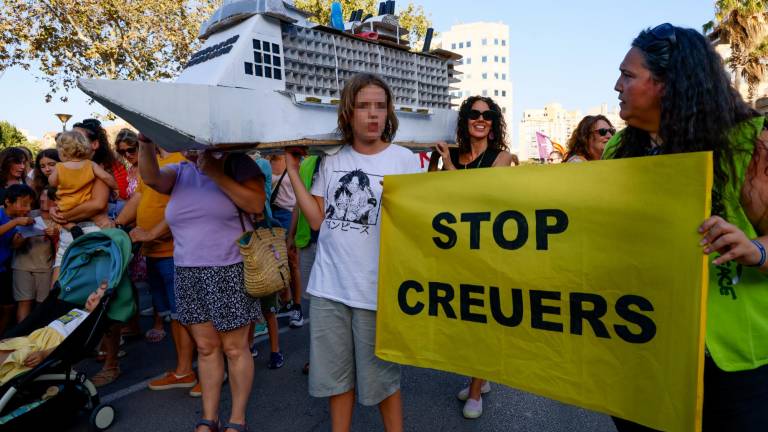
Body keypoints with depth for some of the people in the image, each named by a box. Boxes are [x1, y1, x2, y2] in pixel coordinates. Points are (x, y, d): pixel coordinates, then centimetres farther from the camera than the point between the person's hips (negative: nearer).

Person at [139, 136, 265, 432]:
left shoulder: (236, 163, -2)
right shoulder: (180, 172, 11)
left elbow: (256, 204, -16)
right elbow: (151, 177, -9)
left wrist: (216, 173, -17)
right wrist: (145, 144, -25)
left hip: (230, 271, -4)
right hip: (188, 274, 5)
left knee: (234, 347, 4)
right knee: (206, 347, 12)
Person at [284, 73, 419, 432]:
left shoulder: (404, 160, -6)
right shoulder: (331, 160, 5)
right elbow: (317, 220, 2)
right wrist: (293, 171, 0)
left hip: (377, 290, -3)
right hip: (328, 286, 4)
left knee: (381, 378, 12)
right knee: (334, 374, 18)